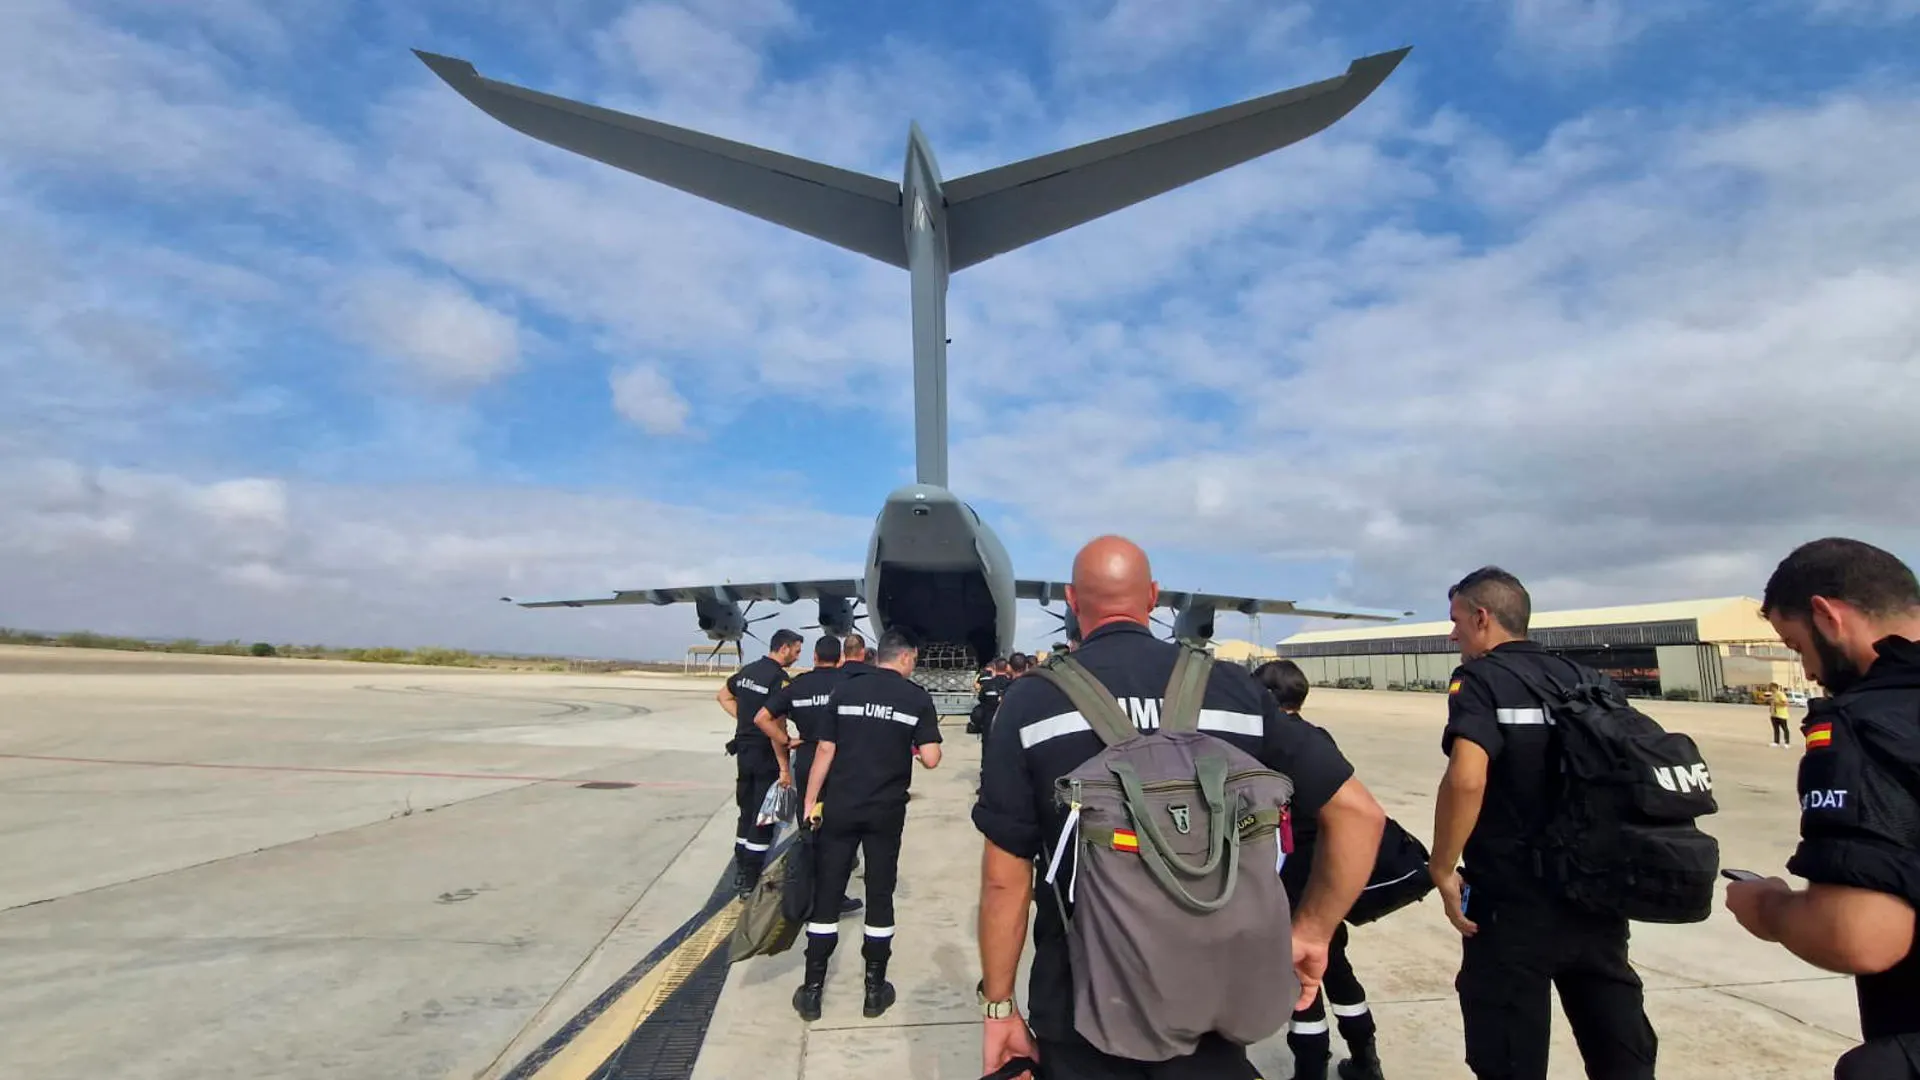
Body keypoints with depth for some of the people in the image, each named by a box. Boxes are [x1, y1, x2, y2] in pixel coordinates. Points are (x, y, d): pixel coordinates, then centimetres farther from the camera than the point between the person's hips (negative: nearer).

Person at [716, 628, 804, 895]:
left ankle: (740, 872, 27)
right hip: (766, 753, -8)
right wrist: (784, 764, -17)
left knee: (746, 812, 18)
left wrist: (743, 718, 11)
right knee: (763, 818, 2)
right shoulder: (780, 678, -18)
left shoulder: (747, 670, 8)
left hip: (744, 750, 8)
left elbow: (723, 696, 21)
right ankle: (750, 880, 7)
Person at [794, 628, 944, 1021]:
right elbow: (931, 759, -10)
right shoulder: (918, 697, -5)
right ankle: (875, 989, 21)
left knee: (825, 894, 10)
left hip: (839, 807, 1)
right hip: (886, 812, -1)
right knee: (879, 896, 11)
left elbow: (824, 751, -2)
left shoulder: (844, 690, 0)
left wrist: (811, 802, 5)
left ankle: (812, 990, 16)